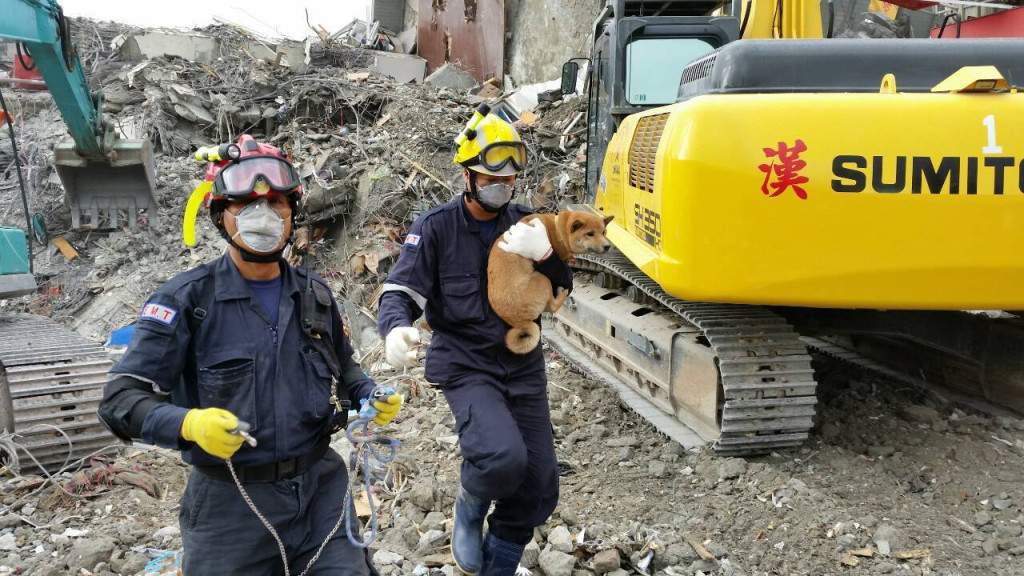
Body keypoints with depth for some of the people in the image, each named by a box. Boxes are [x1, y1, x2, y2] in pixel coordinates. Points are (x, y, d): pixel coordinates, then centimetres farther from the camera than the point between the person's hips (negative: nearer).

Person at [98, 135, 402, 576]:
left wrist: (370, 395, 1)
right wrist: (190, 424, -31)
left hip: (320, 487, 4)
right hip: (232, 502, -3)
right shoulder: (188, 299, -9)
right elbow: (122, 399, -13)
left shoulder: (314, 295, 5)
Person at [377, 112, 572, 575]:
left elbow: (562, 289, 3)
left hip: (524, 367, 5)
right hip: (467, 367, -4)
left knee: (538, 490, 6)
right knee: (503, 456, -30)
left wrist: (543, 252, -19)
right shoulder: (437, 226, -7)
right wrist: (395, 328, -35)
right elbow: (399, 291, -11)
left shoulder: (524, 224, 4)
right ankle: (470, 509, 7)